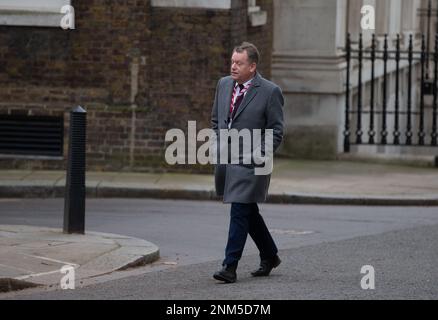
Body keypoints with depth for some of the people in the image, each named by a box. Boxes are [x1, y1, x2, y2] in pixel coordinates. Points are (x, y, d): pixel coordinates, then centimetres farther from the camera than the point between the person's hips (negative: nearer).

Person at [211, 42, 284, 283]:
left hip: (249, 164, -7)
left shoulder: (270, 92, -10)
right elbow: (216, 120, 20)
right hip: (225, 161, 7)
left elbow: (276, 132, -7)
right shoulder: (224, 85, 8)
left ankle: (230, 267, -9)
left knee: (240, 213, -10)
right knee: (248, 213, 17)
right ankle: (269, 256, 33)